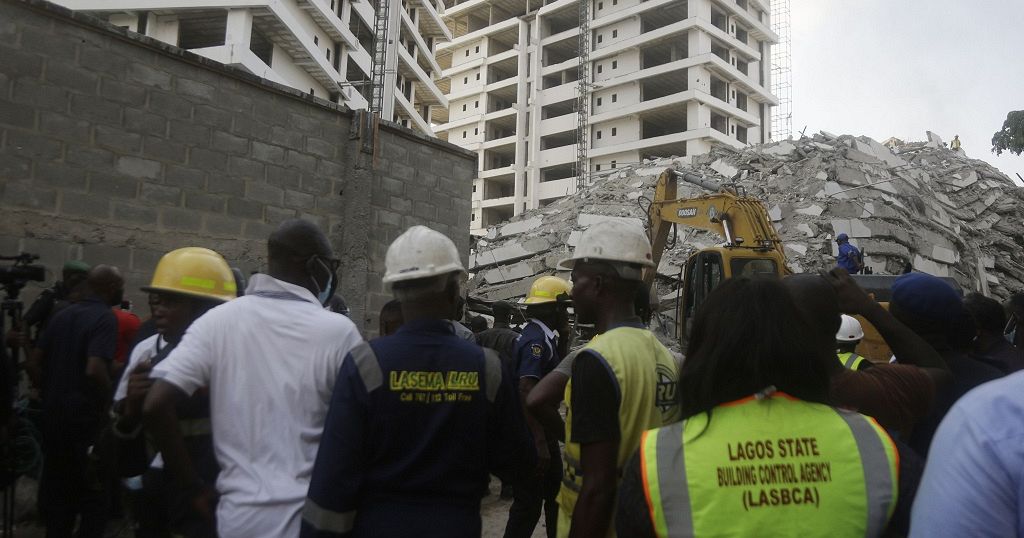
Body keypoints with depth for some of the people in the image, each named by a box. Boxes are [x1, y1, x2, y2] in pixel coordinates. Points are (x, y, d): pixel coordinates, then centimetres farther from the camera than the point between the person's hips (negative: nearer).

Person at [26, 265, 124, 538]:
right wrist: (108, 404, -12)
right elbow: (94, 370, -27)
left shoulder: (61, 314, 10)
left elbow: (33, 364, 10)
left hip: (53, 415, 8)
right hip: (85, 417, -8)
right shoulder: (104, 318, -15)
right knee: (94, 495, 4)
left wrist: (50, 395, 16)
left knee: (56, 489, 18)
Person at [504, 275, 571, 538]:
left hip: (544, 431, 10)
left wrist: (563, 338, 9)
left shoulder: (543, 337, 10)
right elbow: (527, 393, -28)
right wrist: (539, 443, -30)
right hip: (533, 435, -10)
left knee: (556, 494, 22)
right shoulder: (536, 339, -20)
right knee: (528, 503, -1)